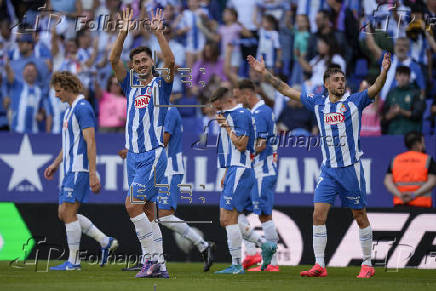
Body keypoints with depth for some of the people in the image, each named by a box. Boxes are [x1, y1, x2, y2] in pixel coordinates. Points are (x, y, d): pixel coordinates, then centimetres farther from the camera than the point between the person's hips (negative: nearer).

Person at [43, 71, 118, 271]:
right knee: (64, 214, 8)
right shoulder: (71, 109, 18)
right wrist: (56, 163, 23)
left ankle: (73, 261, -4)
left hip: (79, 170, -10)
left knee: (68, 213, -9)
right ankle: (105, 241, 12)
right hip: (71, 170, 10)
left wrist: (92, 174, -23)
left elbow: (90, 142, -19)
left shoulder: (82, 108, -13)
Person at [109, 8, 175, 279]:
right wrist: (124, 32, -8)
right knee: (146, 211, 6)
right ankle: (158, 265, 8)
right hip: (133, 154, 6)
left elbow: (170, 61, -17)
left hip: (153, 154, -6)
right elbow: (114, 60, 2)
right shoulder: (130, 84, 13)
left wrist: (159, 32, -20)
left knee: (133, 205, -17)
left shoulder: (161, 84, 1)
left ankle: (154, 258, -12)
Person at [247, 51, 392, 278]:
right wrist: (264, 73, 9)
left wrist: (384, 72, -36)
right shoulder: (318, 103, 8)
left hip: (351, 168, -3)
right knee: (318, 215, -5)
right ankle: (319, 265, 0)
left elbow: (375, 88, -16)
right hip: (328, 169, 3)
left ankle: (367, 265, 11)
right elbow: (286, 90, 12)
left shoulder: (355, 102, -1)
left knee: (360, 217, 2)